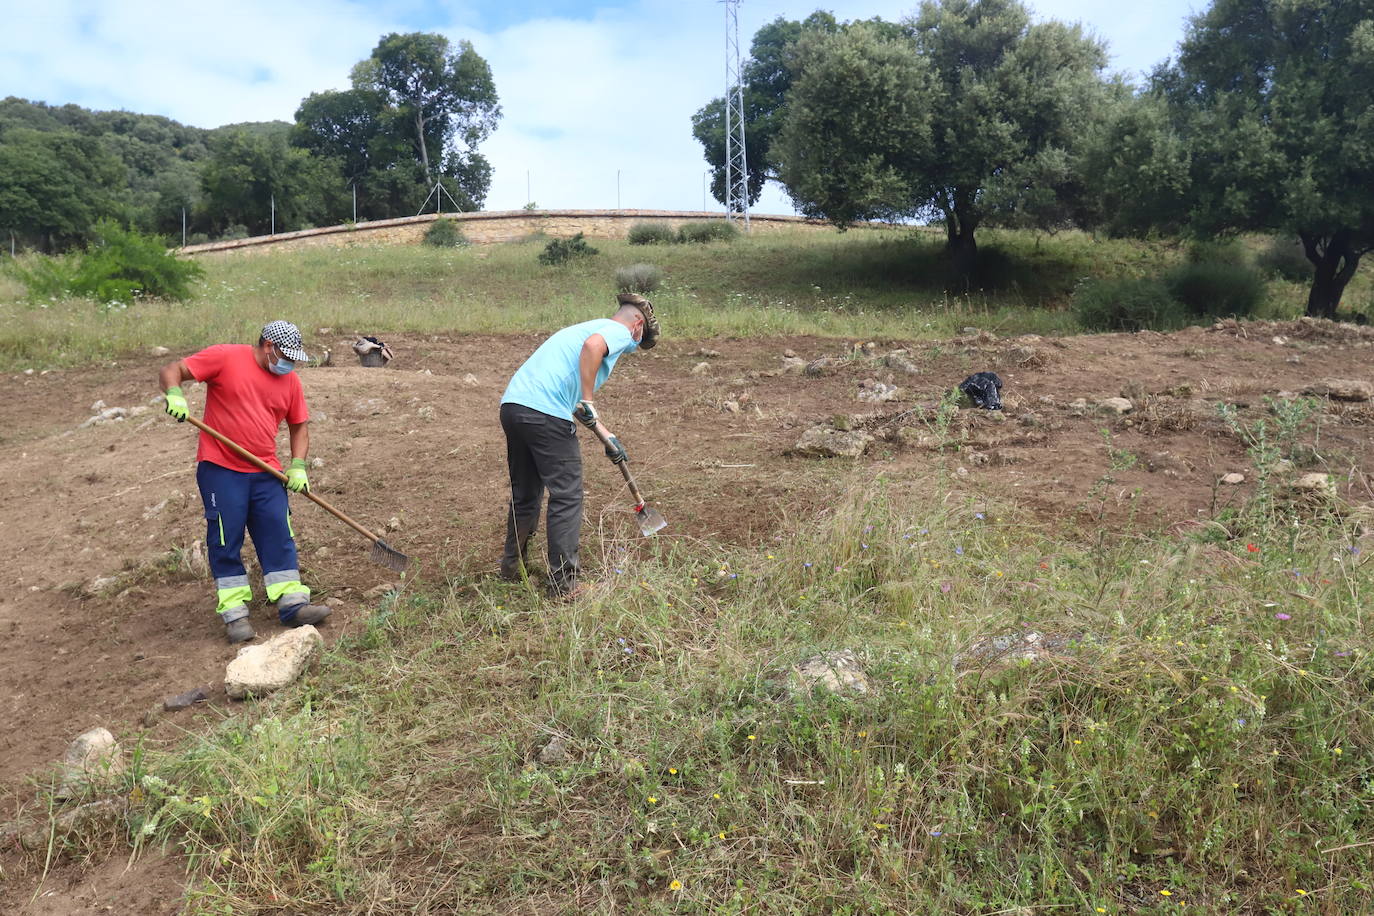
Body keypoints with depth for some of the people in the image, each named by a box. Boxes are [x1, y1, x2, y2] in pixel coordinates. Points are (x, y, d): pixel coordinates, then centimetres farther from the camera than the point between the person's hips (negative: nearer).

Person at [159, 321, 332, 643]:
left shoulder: (290, 380, 9)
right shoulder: (225, 357, -6)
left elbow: (299, 426, 15)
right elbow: (171, 371, -7)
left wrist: (298, 465, 2)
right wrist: (174, 394, -29)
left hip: (266, 472, 5)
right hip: (220, 469, -4)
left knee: (278, 535, 1)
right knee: (226, 539, -1)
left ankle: (292, 604, 5)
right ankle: (234, 613, 6)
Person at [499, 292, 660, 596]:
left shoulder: (589, 326, 32)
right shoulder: (619, 331, 5)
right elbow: (592, 346, -21)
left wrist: (607, 438, 40)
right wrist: (587, 402, -16)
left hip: (512, 404, 9)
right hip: (546, 413, -9)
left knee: (524, 495, 22)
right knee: (566, 499, 1)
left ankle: (512, 566, 35)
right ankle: (564, 584, 5)